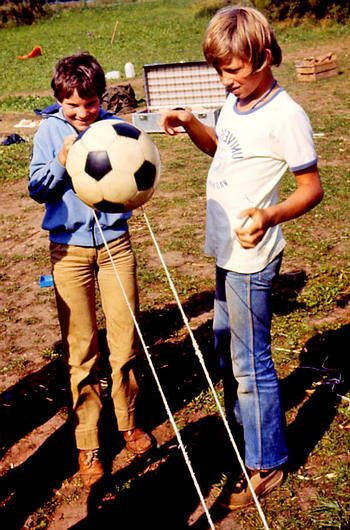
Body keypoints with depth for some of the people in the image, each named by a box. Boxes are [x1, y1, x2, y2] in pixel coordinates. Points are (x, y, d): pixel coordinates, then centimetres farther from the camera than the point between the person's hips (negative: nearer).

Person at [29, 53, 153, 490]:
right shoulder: (49, 131, 0)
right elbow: (37, 190, 1)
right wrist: (62, 163, -16)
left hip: (114, 241, 1)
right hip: (69, 247, -1)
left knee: (126, 340, 6)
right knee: (81, 350, 4)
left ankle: (127, 421, 29)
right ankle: (87, 441, 18)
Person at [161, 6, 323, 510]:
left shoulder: (285, 116, -19)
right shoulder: (236, 101, 7)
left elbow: (312, 187, -16)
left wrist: (269, 216, -34)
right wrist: (189, 122, 5)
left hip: (251, 258, -9)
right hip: (226, 251, 9)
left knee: (250, 361, 1)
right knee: (226, 343, 23)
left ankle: (265, 464, 18)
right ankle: (240, 422, 45)